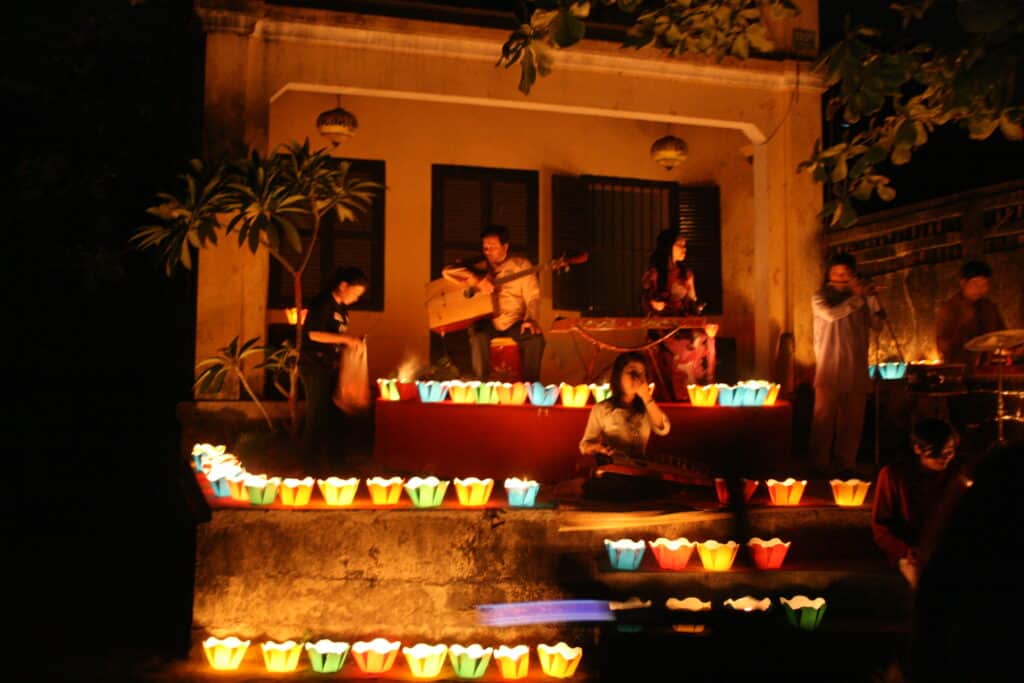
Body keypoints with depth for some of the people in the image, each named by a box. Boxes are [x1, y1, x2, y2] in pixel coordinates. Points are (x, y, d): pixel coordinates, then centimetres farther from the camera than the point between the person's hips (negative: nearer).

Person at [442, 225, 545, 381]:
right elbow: (448, 271, -8)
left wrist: (531, 319, -22)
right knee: (479, 338, -32)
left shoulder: (521, 265, 2)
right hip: (487, 322, 0)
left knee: (536, 339, -26)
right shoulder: (479, 266, 5)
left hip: (514, 323, 0)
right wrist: (477, 280, -23)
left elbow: (532, 296, -3)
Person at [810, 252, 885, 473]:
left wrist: (871, 297, -6)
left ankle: (847, 464, 14)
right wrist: (858, 297, -15)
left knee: (853, 421, 5)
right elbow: (831, 314, -20)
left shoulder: (860, 298, 14)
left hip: (856, 370, 4)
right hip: (829, 371, -4)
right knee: (824, 419, -3)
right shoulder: (820, 297, 1)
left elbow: (877, 325, 5)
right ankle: (820, 466, 2)